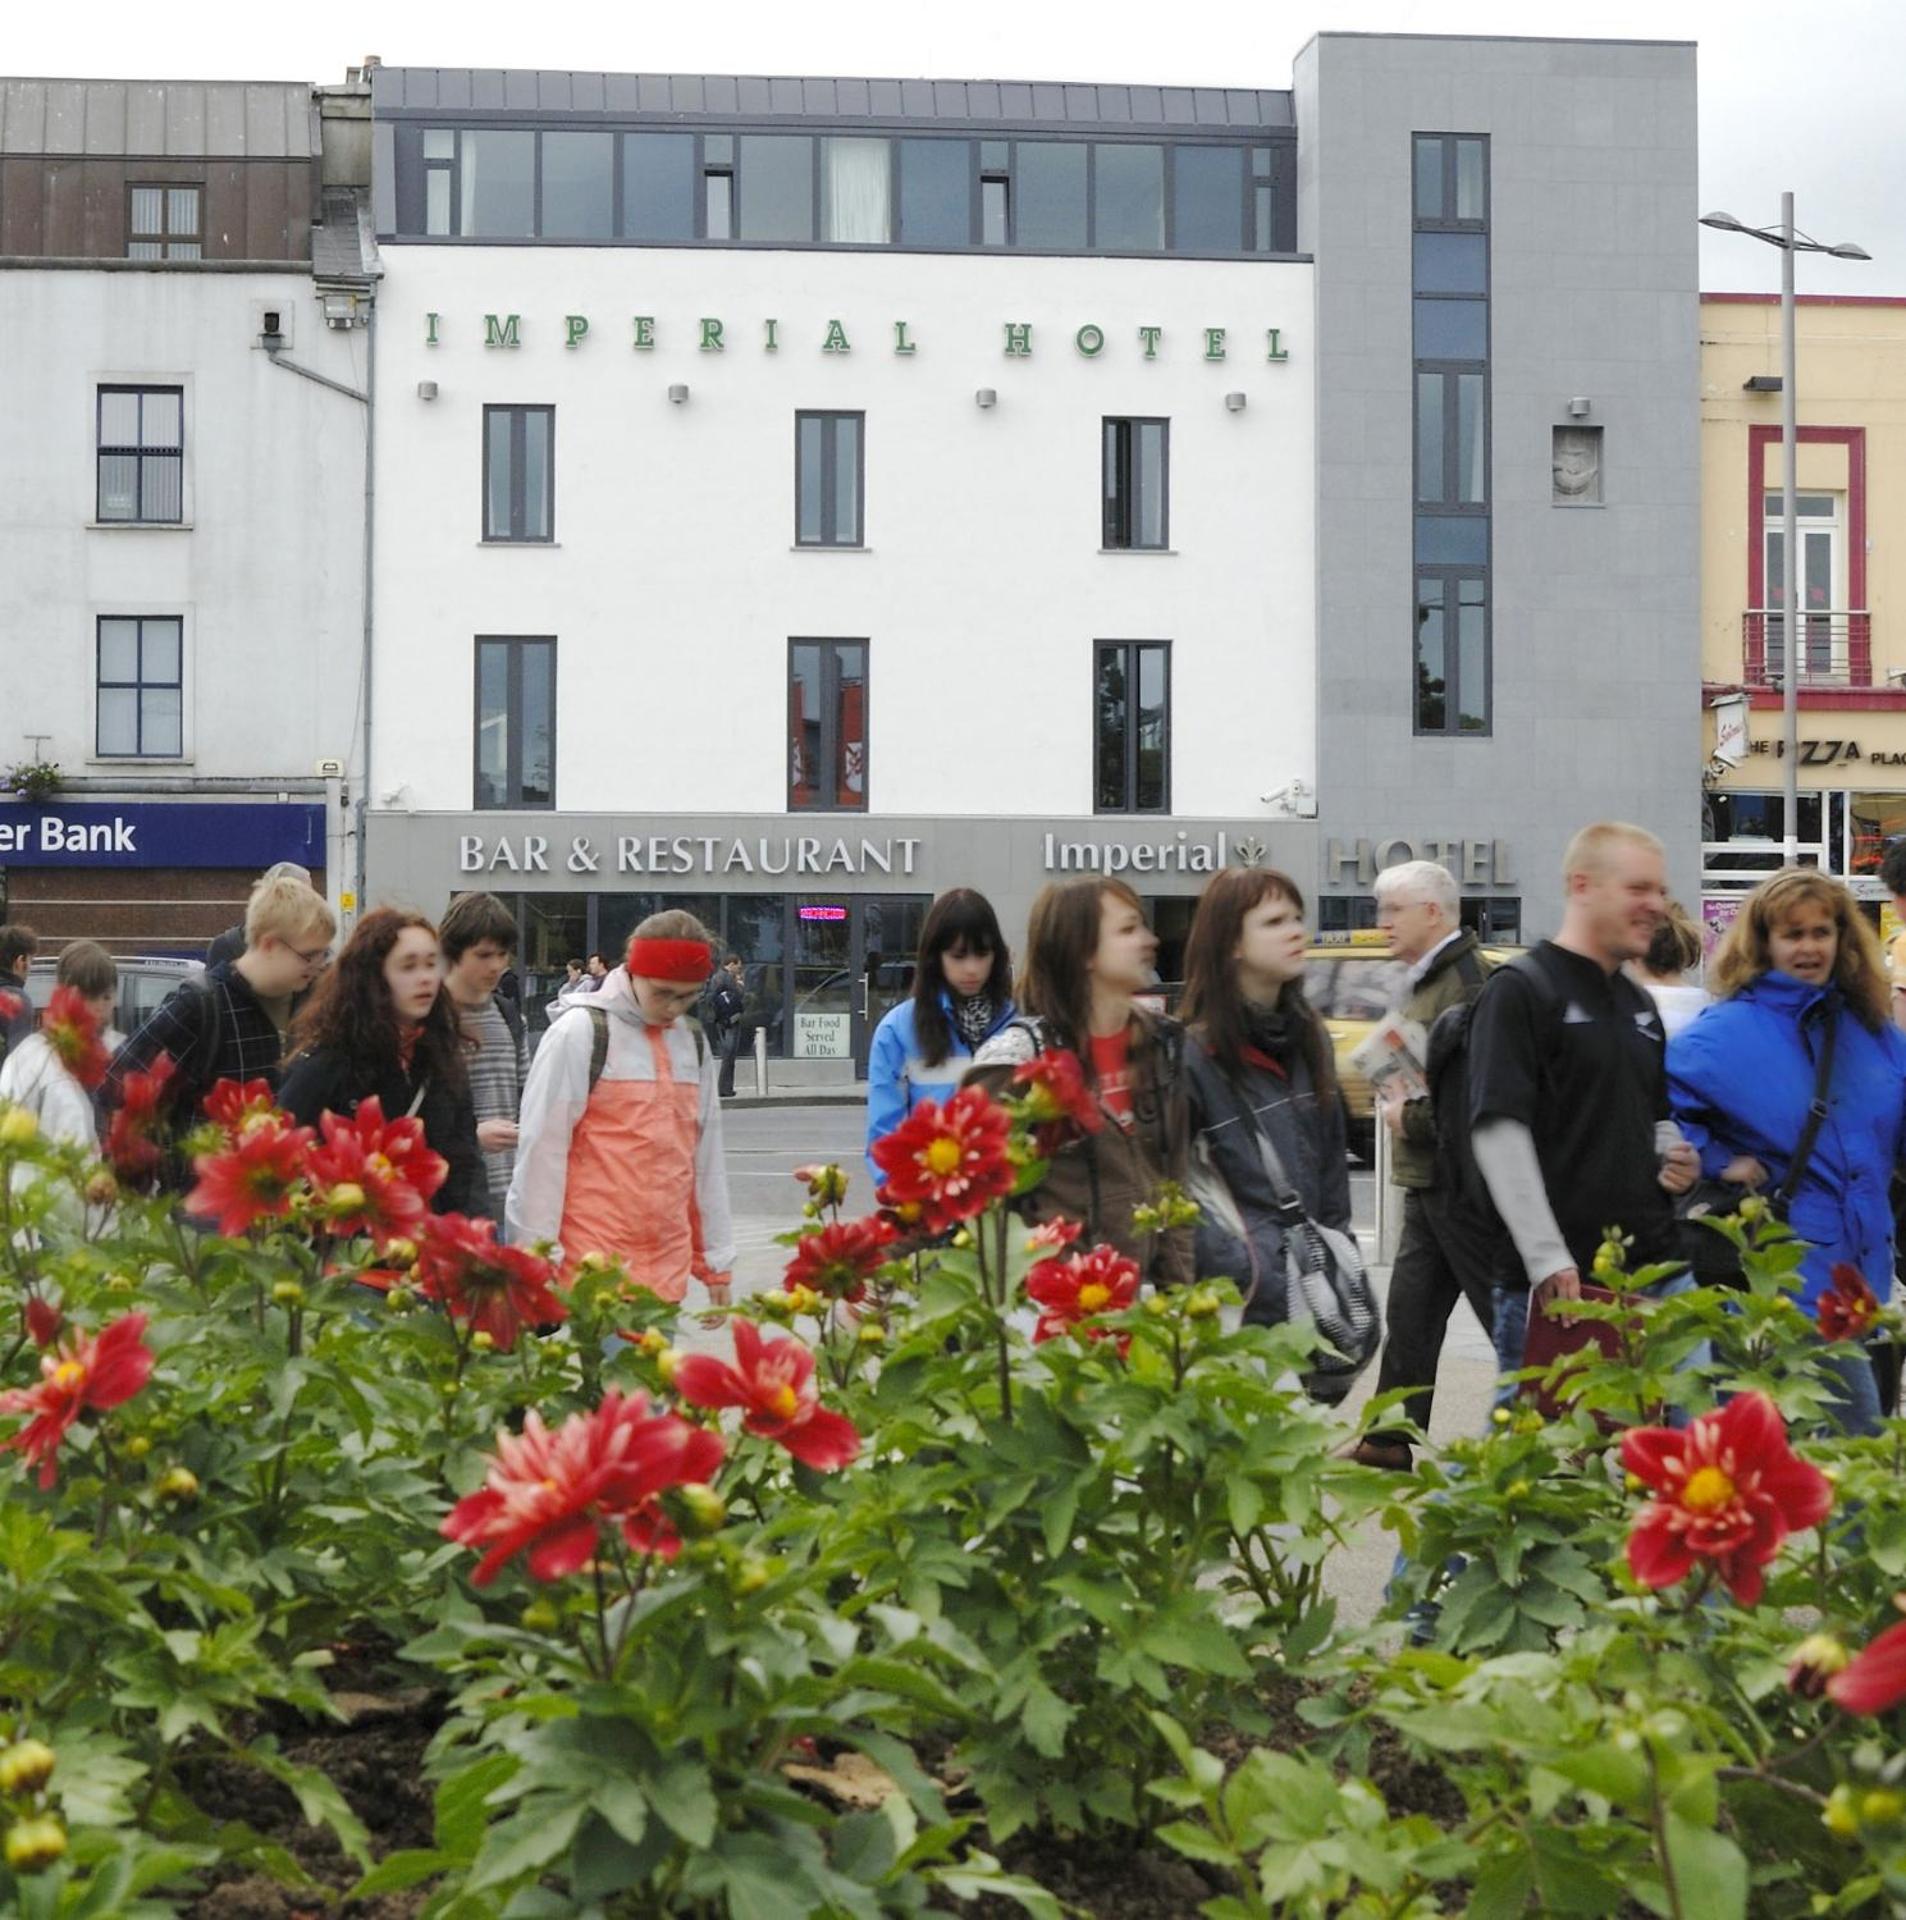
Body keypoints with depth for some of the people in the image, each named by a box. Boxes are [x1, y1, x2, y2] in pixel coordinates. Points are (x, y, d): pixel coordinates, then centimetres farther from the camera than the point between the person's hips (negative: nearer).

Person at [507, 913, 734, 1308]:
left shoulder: (692, 1042, 14)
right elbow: (541, 1151, -8)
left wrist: (716, 1262, 17)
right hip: (591, 1270, -6)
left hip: (668, 1271, 6)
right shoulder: (580, 1031, -6)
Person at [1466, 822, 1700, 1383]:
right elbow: (1498, 1130, -14)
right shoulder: (1520, 990, -6)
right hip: (1557, 1285, -7)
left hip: (1659, 1269, 8)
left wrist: (1675, 1158, 6)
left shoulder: (1638, 1004, 20)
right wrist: (1547, 1258, -21)